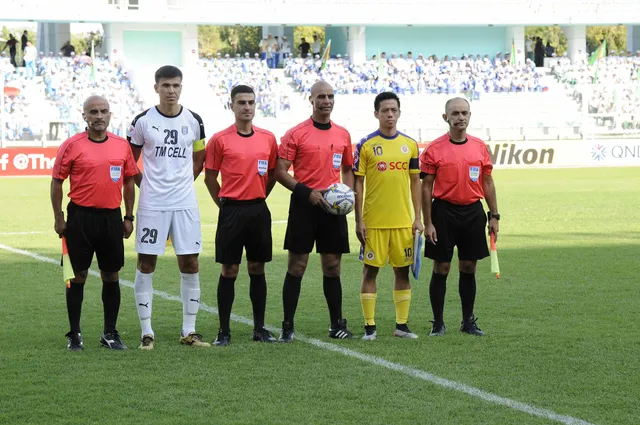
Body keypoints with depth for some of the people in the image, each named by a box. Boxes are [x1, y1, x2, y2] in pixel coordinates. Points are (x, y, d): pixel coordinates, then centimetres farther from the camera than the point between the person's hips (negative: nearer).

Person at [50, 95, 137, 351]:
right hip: (80, 217, -3)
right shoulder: (72, 145, -5)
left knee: (111, 275, 7)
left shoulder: (122, 145, 6)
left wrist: (128, 217, 9)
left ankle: (110, 333, 17)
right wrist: (59, 219, -5)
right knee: (78, 276, 2)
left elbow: (128, 182, 13)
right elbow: (57, 182, -1)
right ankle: (74, 335, 10)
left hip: (112, 217, 3)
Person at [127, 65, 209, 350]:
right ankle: (147, 332, 7)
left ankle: (189, 331, 11)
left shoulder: (193, 121, 4)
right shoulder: (143, 121, -2)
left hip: (185, 203, 2)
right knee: (146, 264, -1)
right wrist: (145, 185, 1)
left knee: (190, 264, 2)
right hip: (152, 205, -2)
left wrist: (184, 182, 9)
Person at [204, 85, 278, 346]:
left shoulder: (268, 138, 6)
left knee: (257, 269, 8)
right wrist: (224, 204, 2)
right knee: (229, 270, 0)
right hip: (231, 211, -3)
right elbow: (210, 177, 3)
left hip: (259, 211, 3)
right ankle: (224, 331, 5)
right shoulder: (220, 140, -3)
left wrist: (258, 197, 10)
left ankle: (259, 329, 14)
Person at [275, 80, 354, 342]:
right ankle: (287, 327, 2)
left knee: (332, 267, 7)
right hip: (304, 205, -4)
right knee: (296, 266, -2)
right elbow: (280, 171, -5)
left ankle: (337, 325, 15)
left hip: (334, 208, 4)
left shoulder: (343, 135, 11)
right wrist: (307, 192, -15)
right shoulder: (296, 134, -3)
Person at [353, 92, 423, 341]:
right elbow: (358, 183, -2)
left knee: (402, 270, 7)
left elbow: (415, 181, 11)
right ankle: (369, 326, 6)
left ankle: (401, 325, 14)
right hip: (374, 221, -3)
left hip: (403, 221, 3)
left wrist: (418, 217, 6)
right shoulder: (366, 145, -3)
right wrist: (359, 220, -7)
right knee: (370, 270, 1)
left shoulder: (410, 144, 7)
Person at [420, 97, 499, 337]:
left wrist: (494, 216, 7)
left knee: (469, 268, 8)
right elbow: (426, 187, -4)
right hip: (444, 211, -3)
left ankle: (468, 322, 17)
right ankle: (438, 323, 8)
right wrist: (427, 223, -8)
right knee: (441, 268, 0)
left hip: (473, 212, 3)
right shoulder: (434, 149, -5)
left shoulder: (479, 147, 6)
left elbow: (487, 182, 11)